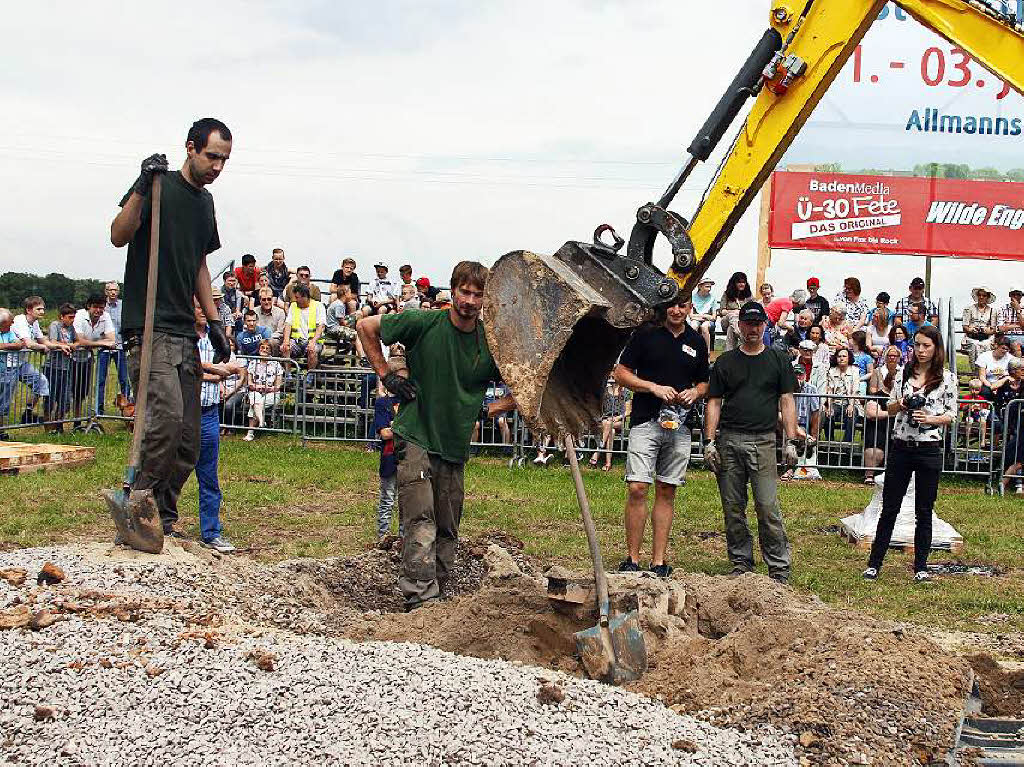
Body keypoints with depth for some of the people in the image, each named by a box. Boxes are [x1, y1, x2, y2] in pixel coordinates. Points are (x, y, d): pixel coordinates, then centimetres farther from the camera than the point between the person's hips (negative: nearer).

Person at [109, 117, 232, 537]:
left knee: (188, 443, 1)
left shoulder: (205, 201, 19)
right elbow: (118, 235, -16)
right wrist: (142, 189, -27)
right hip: (149, 328, -8)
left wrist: (214, 321, 20)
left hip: (185, 334, 8)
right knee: (168, 415, -24)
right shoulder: (160, 187, -2)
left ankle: (162, 522, 7)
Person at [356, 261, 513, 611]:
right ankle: (421, 600, -19)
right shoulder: (424, 323, -8)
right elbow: (366, 326, 2)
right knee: (421, 523, -16)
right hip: (416, 438, -4)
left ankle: (436, 600, 20)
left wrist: (488, 411, -2)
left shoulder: (490, 343, -1)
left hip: (455, 447, 4)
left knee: (447, 532, 10)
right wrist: (386, 375, 0)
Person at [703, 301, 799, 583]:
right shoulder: (725, 362, 12)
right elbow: (714, 403, 10)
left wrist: (790, 442, -2)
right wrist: (710, 442, 0)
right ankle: (741, 564, 14)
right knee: (733, 508, 4)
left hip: (763, 441, -2)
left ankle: (779, 568, -4)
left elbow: (787, 402, 7)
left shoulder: (778, 360, 10)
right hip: (729, 441, 2)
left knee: (768, 507, -8)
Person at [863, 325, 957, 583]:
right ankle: (874, 564, 10)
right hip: (900, 448, 2)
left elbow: (951, 415, 1)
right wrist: (899, 404, -10)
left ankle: (921, 567, 16)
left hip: (929, 449, -2)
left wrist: (931, 419, -17)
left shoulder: (947, 378, 0)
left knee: (924, 512, 6)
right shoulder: (904, 373, 7)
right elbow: (890, 409, 12)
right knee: (889, 508, 5)